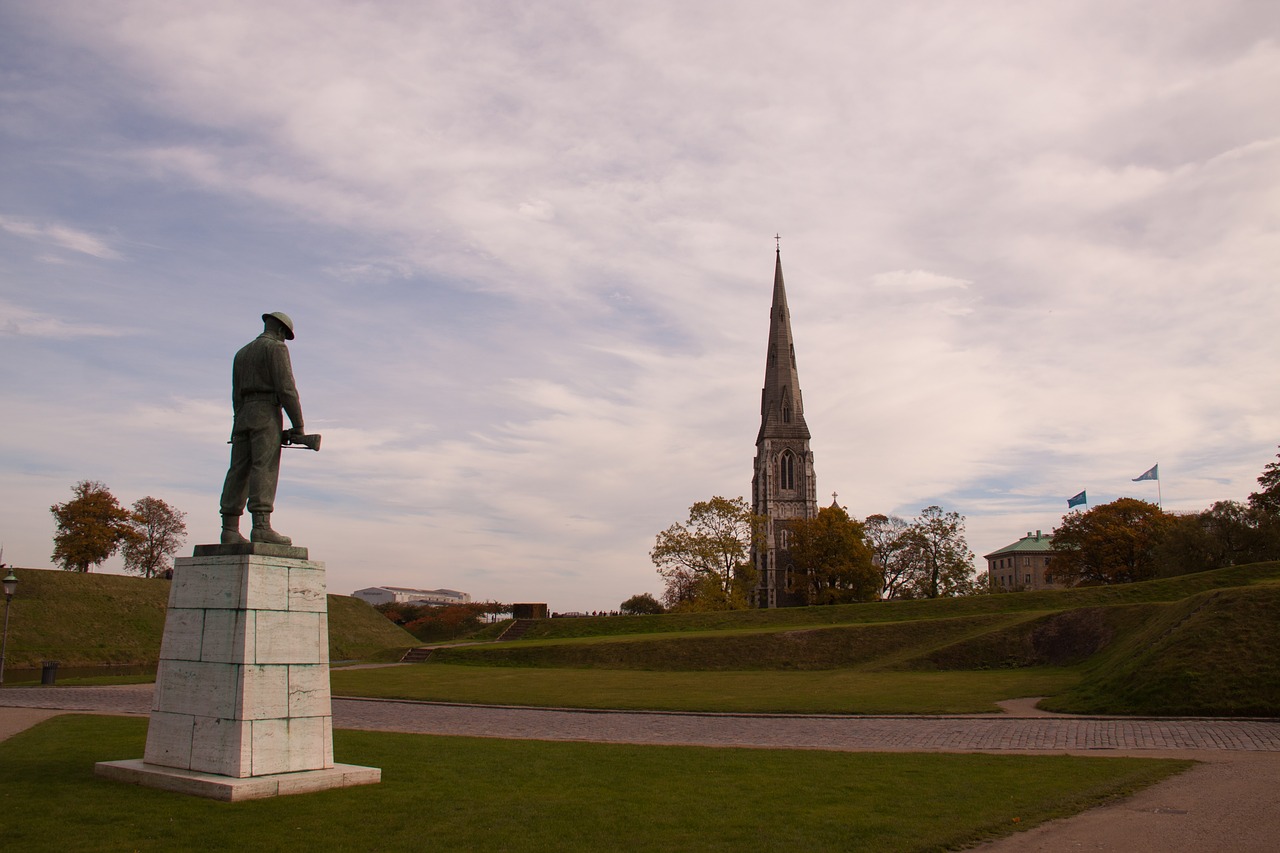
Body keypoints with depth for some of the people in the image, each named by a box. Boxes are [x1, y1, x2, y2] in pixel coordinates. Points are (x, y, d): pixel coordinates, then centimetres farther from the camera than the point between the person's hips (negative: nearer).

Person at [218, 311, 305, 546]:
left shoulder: (242, 352, 24)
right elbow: (286, 388, -10)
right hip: (267, 412, -7)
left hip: (244, 415, 7)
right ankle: (261, 526, -24)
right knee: (265, 469, -15)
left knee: (239, 471, 1)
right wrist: (298, 424, -9)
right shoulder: (276, 348, 0)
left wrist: (241, 426, 18)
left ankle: (230, 529, -4)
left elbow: (237, 395, 20)